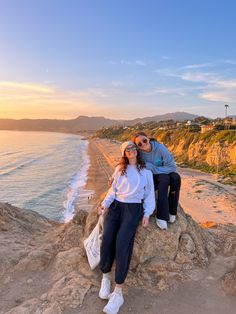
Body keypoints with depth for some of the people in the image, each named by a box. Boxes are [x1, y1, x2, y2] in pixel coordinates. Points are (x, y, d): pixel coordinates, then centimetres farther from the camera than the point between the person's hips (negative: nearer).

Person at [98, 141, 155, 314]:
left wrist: (147, 213, -2)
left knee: (122, 242, -26)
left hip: (133, 208, -2)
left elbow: (149, 194, 11)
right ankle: (106, 277, -4)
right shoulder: (119, 169, 18)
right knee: (107, 238, -24)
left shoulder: (146, 171, 14)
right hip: (116, 205, 3)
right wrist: (105, 203, -1)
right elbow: (113, 189, 16)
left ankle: (118, 292, -20)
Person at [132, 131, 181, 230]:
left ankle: (171, 211, -17)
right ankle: (161, 216, -33)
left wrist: (152, 168, -27)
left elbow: (172, 167, -22)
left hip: (164, 174, 2)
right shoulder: (138, 153, -18)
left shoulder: (160, 148, -21)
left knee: (176, 177, -31)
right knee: (164, 178, -34)